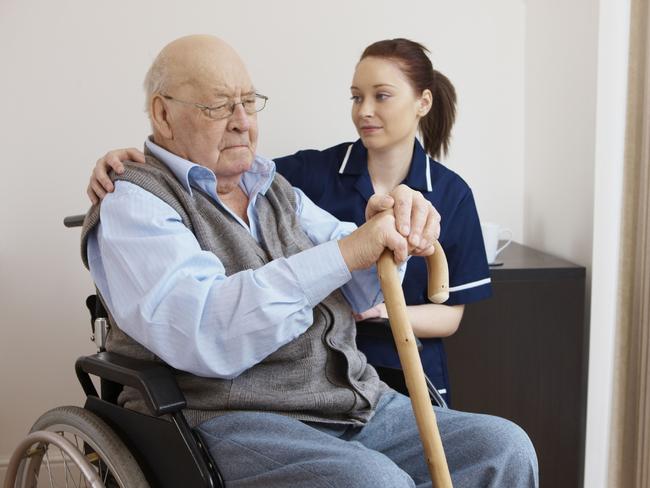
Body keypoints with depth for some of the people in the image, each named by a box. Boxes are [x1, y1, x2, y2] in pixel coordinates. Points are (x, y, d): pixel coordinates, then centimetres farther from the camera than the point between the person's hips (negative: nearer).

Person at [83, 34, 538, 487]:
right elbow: (201, 334, -21)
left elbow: (359, 287, 11)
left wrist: (394, 227, -12)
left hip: (356, 402, 7)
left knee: (504, 448, -11)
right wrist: (345, 253, -24)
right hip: (228, 417, -6)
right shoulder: (131, 206, -3)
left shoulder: (275, 189, 20)